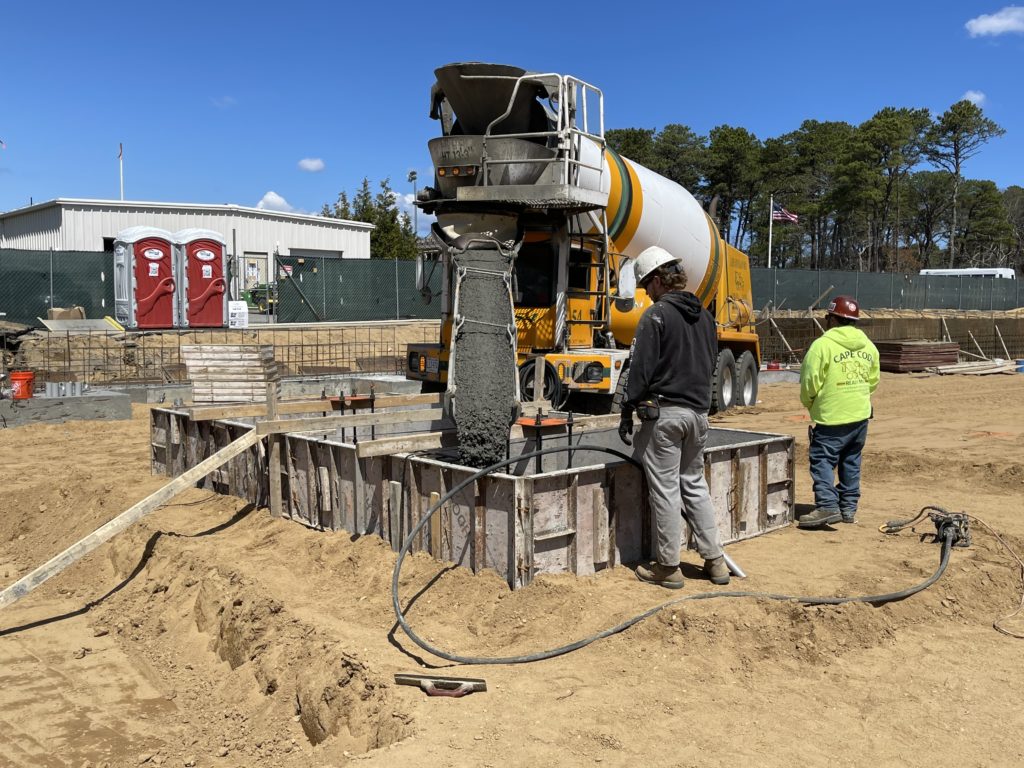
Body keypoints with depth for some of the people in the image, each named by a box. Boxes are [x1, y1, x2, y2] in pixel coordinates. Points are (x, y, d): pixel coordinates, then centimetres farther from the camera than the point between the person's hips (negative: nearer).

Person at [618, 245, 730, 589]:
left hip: (663, 412, -7)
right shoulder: (704, 315, 12)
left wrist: (627, 413, -8)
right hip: (698, 412, 7)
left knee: (665, 490, 0)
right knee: (695, 484, 17)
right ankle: (715, 560, 19)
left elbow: (640, 370, -14)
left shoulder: (656, 315, -11)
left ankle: (668, 567, 8)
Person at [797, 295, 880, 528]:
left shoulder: (822, 345, -13)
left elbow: (810, 383, -12)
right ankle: (849, 507, 19)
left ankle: (827, 505, -15)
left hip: (831, 416, -7)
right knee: (851, 461, 15)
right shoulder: (868, 346, 8)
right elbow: (873, 380, 14)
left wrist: (809, 403, 7)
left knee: (822, 460, -4)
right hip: (861, 415, 7)